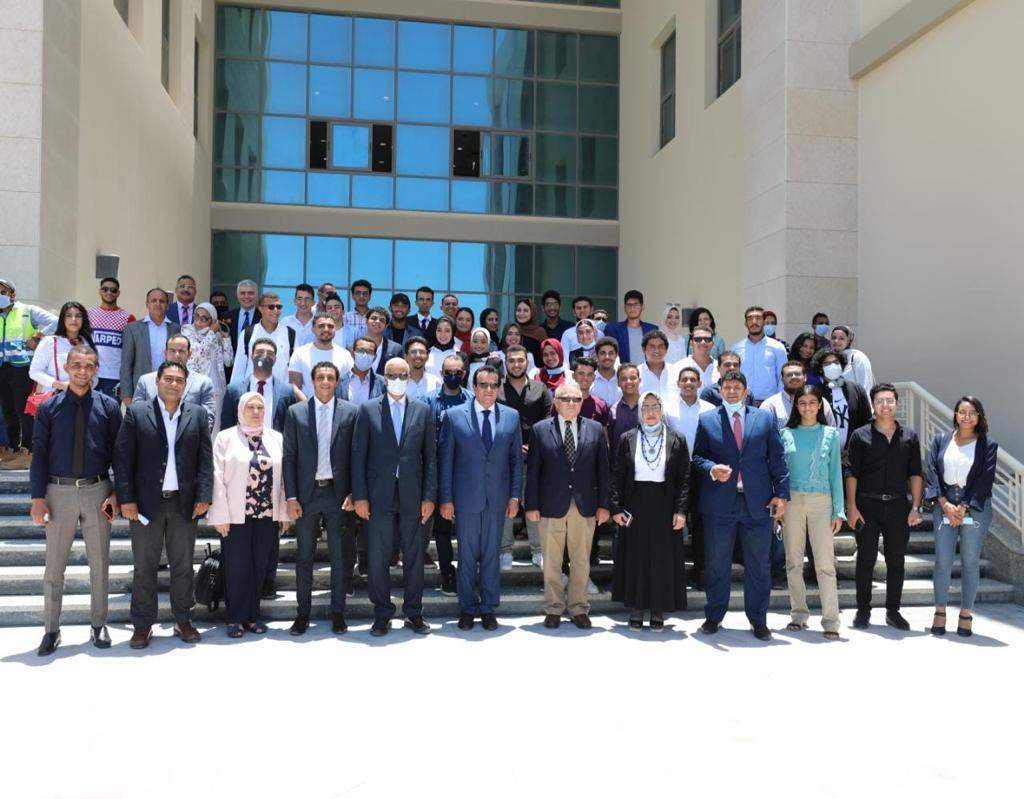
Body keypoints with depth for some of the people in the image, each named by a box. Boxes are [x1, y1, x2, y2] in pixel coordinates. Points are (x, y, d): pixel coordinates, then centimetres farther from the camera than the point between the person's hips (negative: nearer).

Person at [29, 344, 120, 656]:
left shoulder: (109, 407, 1)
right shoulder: (49, 408, 0)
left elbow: (118, 453, 3)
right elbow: (39, 454, 0)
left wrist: (115, 493, -4)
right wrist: (38, 497, -5)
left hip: (97, 491, 0)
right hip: (59, 492, 0)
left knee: (100, 562, 9)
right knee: (54, 564, 7)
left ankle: (98, 624, 24)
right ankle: (51, 629, 20)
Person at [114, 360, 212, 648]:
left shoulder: (198, 415, 6)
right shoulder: (136, 413, 2)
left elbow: (206, 459, 4)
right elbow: (122, 458, -2)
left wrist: (204, 496, -5)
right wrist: (126, 499, -9)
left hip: (185, 504, 1)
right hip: (146, 503, -1)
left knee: (183, 566, 10)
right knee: (144, 567, 6)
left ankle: (183, 620, 21)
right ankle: (142, 625, 15)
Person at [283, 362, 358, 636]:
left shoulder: (350, 412, 1)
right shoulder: (296, 412, 3)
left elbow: (355, 455, 2)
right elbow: (289, 457, 2)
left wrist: (353, 492, -4)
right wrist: (291, 497, -4)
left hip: (338, 492, 0)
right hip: (307, 493, 1)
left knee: (339, 556, 7)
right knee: (304, 556, 8)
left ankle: (337, 613, 18)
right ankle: (303, 613, 18)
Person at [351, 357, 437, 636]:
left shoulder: (423, 411, 6)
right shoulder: (368, 409, 3)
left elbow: (430, 456, 5)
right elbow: (358, 455, 1)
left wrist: (429, 496, -1)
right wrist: (359, 496, -5)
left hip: (412, 497, 1)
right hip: (379, 496, -1)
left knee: (414, 557, 7)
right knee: (378, 558, 5)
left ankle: (414, 613, 19)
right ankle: (382, 615, 17)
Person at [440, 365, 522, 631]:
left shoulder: (511, 416, 5)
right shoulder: (454, 416, -1)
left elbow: (516, 459, 7)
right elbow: (446, 460, 0)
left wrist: (515, 496, 1)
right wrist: (445, 498, -4)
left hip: (498, 499, 2)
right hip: (465, 498, -1)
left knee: (491, 554, 8)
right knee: (467, 556, 6)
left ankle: (488, 608, 19)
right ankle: (468, 609, 19)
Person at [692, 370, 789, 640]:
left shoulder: (765, 418, 9)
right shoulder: (707, 420, 8)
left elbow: (777, 459, 6)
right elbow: (697, 456, 8)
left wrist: (782, 493, -2)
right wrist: (711, 469, -13)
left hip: (758, 503, 1)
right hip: (719, 503, 0)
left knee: (758, 565, 6)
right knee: (716, 564, 7)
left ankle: (758, 620, 18)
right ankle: (714, 616, 21)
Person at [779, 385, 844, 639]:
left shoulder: (830, 434, 7)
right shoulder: (786, 434, 7)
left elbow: (835, 473, 6)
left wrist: (839, 511, 1)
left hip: (821, 501, -1)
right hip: (792, 501, 1)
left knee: (825, 564, -7)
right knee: (793, 562, 6)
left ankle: (831, 620, -3)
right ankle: (799, 615, 17)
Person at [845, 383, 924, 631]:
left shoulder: (909, 437, 8)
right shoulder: (860, 436, 0)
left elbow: (915, 474, 7)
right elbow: (851, 474, -2)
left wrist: (915, 507, -1)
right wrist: (851, 507, -9)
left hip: (898, 506, 2)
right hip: (867, 505, -2)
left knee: (896, 561, 9)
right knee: (865, 559, 3)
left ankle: (893, 611, 21)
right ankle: (863, 611, 13)